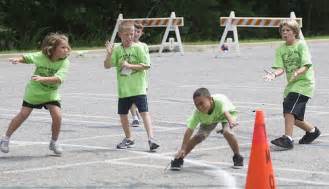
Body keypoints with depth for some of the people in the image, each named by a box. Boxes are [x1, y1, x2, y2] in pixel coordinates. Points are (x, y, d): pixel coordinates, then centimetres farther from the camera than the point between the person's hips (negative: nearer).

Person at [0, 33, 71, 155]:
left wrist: (42, 78, -48)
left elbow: (58, 79, -36)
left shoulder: (64, 63, -21)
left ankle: (54, 142, 4)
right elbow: (27, 58, 3)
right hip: (34, 91, 0)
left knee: (57, 115, -18)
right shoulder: (40, 57, -17)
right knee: (23, 115, 3)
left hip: (51, 94, 0)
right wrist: (18, 59, -18)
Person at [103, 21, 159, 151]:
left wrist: (130, 65, -15)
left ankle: (151, 139, -18)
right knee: (122, 114, 13)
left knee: (144, 112, -14)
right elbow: (107, 66, -1)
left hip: (138, 88, -4)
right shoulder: (117, 50, 3)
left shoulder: (137, 48, -3)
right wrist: (109, 54, -17)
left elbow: (146, 65, -8)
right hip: (123, 90, 4)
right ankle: (128, 139, 32)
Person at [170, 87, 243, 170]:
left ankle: (237, 157, -6)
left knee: (227, 132, -29)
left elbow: (226, 112, -59)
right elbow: (189, 130, -33)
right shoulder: (197, 113, -34)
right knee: (199, 136, -16)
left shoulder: (220, 101, -43)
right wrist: (182, 149, -38)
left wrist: (231, 121, -81)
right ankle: (179, 158, -1)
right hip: (209, 120, 2)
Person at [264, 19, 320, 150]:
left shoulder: (301, 45, -8)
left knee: (289, 110, -23)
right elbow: (280, 68, -4)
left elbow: (305, 66, -17)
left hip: (304, 82, -7)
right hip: (291, 84, 7)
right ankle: (312, 130, 34)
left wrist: (297, 73, -36)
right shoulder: (280, 49, 6)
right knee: (293, 117, 10)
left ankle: (288, 138, -24)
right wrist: (274, 74, -26)